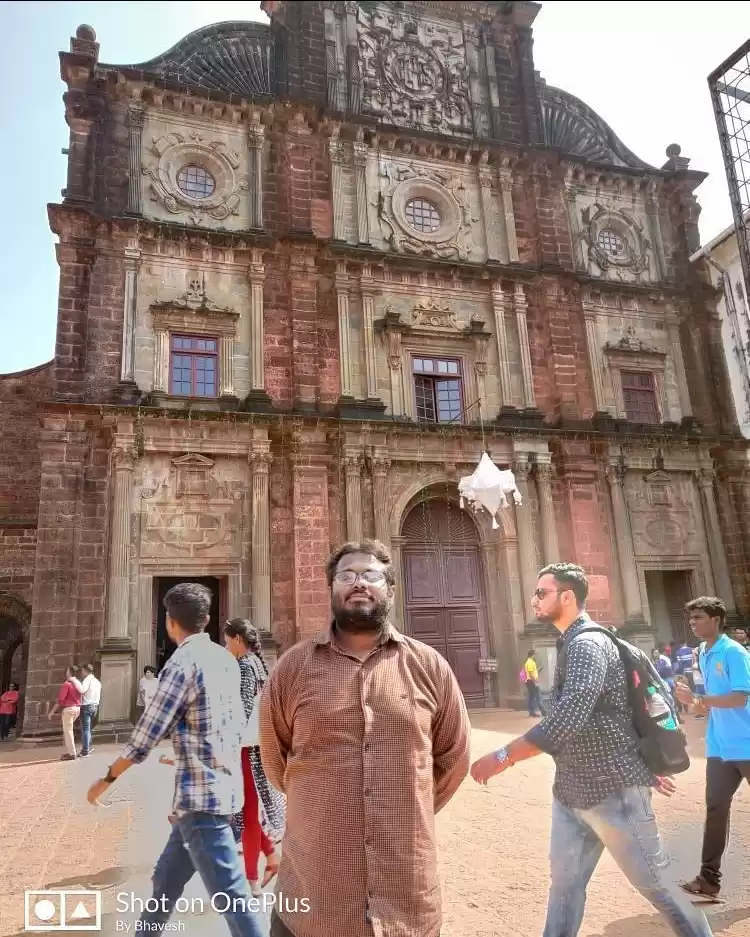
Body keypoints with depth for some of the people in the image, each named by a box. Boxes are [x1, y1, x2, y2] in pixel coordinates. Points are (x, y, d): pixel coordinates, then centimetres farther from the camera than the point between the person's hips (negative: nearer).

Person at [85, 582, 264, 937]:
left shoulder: (182, 663, -16)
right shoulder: (226, 659, 8)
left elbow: (147, 734, -13)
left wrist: (107, 778, 2)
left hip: (200, 795, -9)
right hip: (224, 785, 9)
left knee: (230, 895, -3)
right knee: (166, 879, 24)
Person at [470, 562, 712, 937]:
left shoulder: (588, 643, -21)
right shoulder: (571, 645, 10)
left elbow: (567, 718, -32)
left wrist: (503, 757, -29)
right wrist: (644, 766, 25)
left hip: (613, 791, -9)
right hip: (571, 791, 9)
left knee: (655, 883, 9)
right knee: (564, 881, 13)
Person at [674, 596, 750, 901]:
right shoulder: (703, 654, 10)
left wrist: (697, 699, -28)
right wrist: (704, 704, 5)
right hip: (719, 747, 7)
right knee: (715, 809, 7)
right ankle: (709, 878, 12)